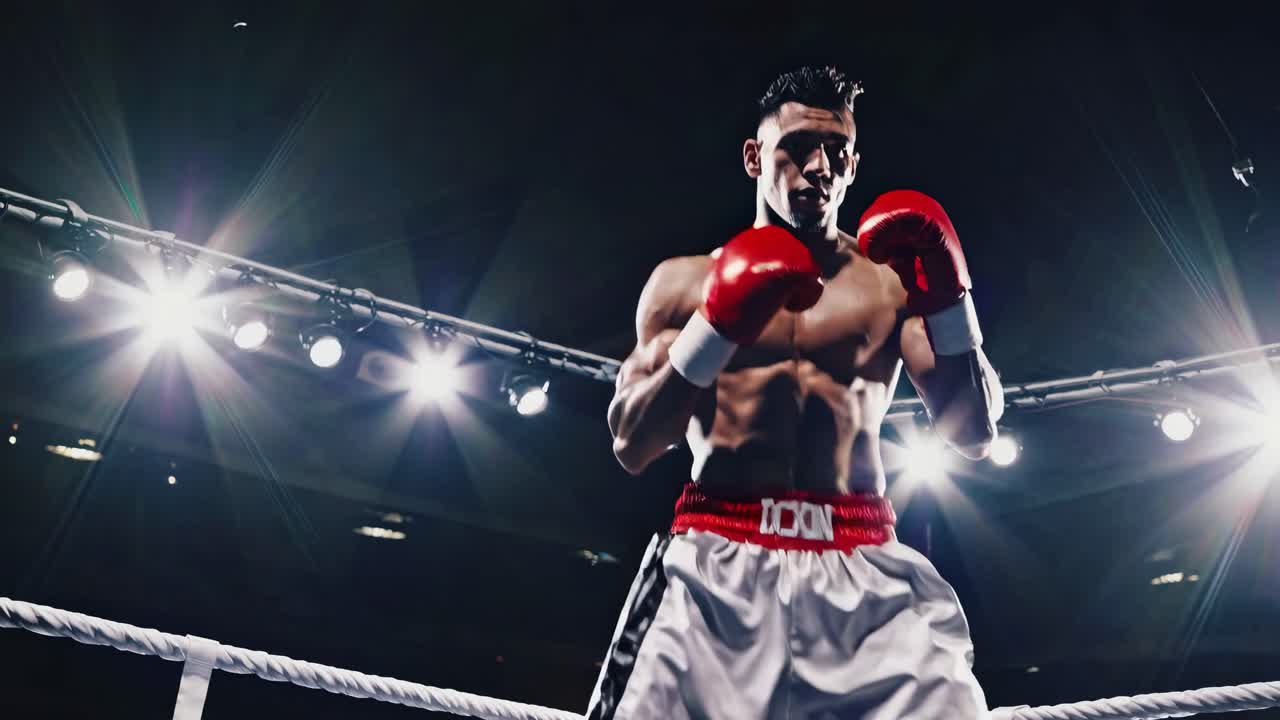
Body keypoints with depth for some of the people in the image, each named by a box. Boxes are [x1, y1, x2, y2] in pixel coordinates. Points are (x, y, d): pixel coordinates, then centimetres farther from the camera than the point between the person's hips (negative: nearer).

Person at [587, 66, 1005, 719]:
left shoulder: (892, 281, 13)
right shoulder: (684, 280, 12)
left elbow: (973, 435, 8)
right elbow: (630, 449, 4)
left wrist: (947, 299, -4)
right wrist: (719, 326, -7)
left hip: (863, 569, 1)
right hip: (715, 563, 0)